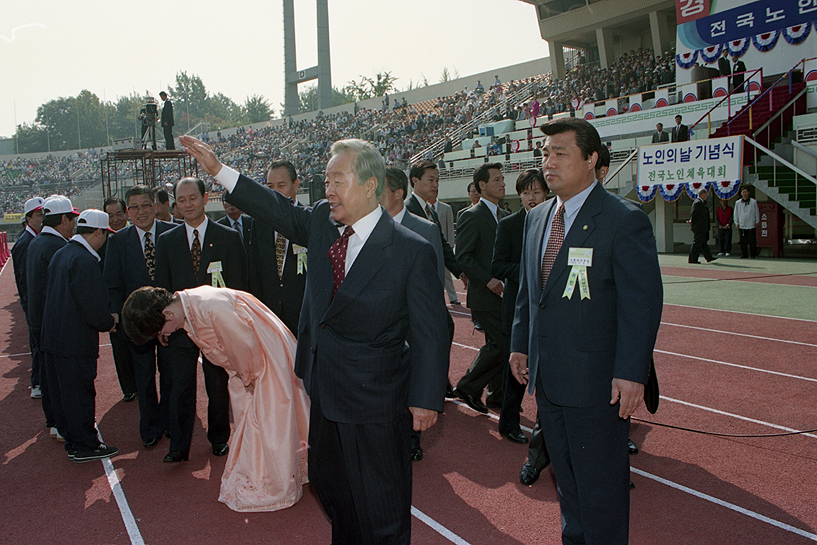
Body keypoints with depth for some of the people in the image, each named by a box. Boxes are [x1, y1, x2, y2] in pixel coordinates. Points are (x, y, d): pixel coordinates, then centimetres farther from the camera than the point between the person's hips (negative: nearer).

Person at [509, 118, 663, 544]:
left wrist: (631, 373, -19)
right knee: (567, 478, 22)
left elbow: (643, 303, -16)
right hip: (546, 377, 7)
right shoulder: (537, 218, 9)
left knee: (601, 485, 8)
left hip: (596, 381, -7)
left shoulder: (625, 220, -13)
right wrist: (520, 345, 14)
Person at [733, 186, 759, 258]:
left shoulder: (753, 202, 2)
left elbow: (757, 212, 10)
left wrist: (756, 222, 8)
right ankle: (744, 254, 8)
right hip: (742, 225, 2)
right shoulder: (738, 203, 7)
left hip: (751, 225, -2)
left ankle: (753, 254, 9)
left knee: (752, 241, -1)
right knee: (743, 241, 2)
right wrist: (736, 222, 9)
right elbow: (736, 213, 13)